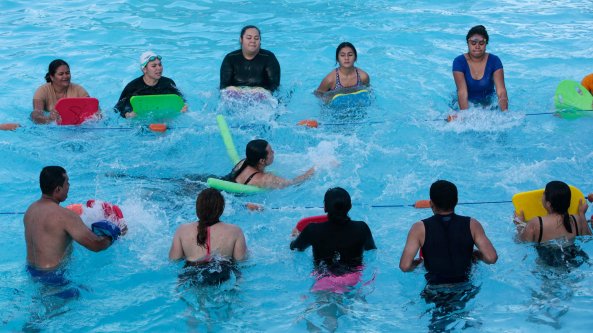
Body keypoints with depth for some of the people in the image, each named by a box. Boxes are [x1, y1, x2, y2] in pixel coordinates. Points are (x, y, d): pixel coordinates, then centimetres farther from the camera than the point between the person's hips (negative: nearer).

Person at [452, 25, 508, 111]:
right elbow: (462, 93, -22)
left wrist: (505, 113, -34)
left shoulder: (494, 61, -7)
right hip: (467, 105, -1)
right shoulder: (459, 62, -12)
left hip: (488, 105, 1)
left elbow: (501, 91, -17)